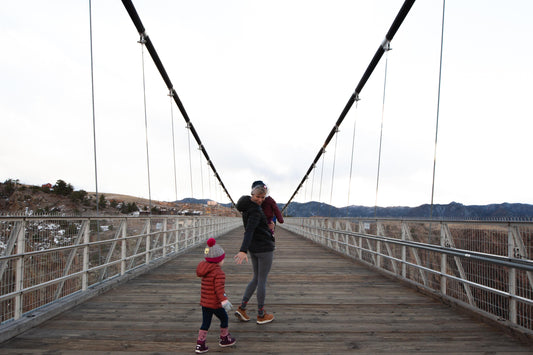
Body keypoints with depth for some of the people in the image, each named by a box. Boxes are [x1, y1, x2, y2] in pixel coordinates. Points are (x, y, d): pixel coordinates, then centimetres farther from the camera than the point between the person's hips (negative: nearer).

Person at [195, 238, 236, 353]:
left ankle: (200, 344, 15)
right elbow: (219, 288, -28)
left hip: (204, 302, 7)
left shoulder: (205, 271, 8)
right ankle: (224, 339, 32)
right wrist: (224, 300, -30)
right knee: (224, 318, 16)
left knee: (205, 323, 15)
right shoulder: (219, 273, -20)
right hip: (215, 304, -7)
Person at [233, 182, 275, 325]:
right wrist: (243, 250, -42)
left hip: (253, 249, 9)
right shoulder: (255, 210, -22)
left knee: (256, 278, 19)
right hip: (264, 248, -9)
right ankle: (261, 315, 17)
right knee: (262, 280, 4)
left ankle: (241, 308, 15)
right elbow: (249, 231, -34)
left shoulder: (247, 207, 7)